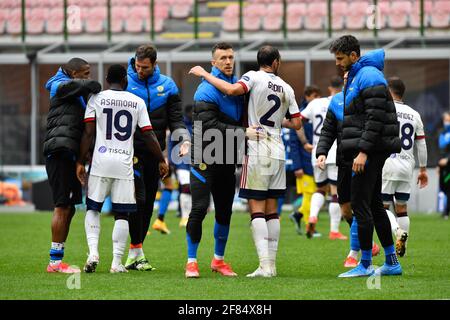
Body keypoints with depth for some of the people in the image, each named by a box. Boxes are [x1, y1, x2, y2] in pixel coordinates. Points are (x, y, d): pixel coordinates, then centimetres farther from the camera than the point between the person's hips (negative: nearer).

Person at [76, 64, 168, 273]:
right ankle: (117, 262, 1)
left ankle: (93, 252, -4)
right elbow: (149, 136, 6)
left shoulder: (97, 98, 2)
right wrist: (161, 160, 17)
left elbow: (88, 133, -2)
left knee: (93, 208, 12)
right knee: (121, 214, 5)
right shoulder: (137, 102, 6)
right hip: (124, 163, 1)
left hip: (101, 162, 0)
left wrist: (81, 162, 2)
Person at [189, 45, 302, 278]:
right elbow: (296, 123, 13)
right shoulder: (286, 88, 11)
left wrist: (204, 74, -13)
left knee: (257, 207, -6)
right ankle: (271, 264, 9)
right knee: (271, 209, 10)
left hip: (258, 151, -5)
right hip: (278, 152, 5)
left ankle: (264, 265, -16)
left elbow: (233, 90, -24)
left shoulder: (255, 77, -5)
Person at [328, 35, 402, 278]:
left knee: (360, 204, -9)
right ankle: (392, 262, 17)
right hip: (366, 151, 11)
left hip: (371, 150, -11)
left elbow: (375, 117, -20)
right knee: (374, 205, 12)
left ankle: (365, 265, -5)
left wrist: (363, 151, -23)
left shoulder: (369, 76, -13)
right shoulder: (354, 77, 19)